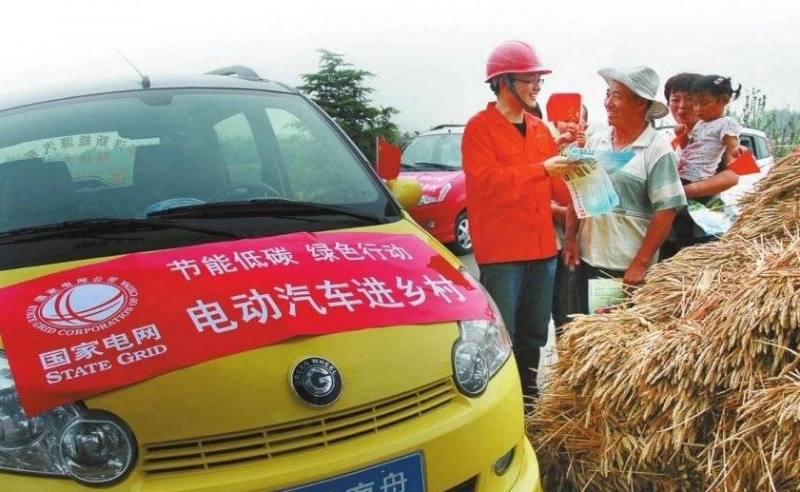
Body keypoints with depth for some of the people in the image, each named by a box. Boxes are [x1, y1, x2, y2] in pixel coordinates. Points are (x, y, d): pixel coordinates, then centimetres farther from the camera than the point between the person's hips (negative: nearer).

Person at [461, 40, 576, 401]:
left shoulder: (540, 129, 15)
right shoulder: (479, 127, -6)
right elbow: (488, 181, -18)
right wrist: (541, 169, -19)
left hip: (542, 247, 7)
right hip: (501, 250, -7)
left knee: (534, 333, 17)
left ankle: (528, 394, 30)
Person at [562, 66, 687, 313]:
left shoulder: (657, 152, -10)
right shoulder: (595, 142, 7)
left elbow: (665, 213, -13)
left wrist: (640, 264, -16)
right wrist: (570, 236, 3)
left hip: (628, 269, -5)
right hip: (588, 260, 5)